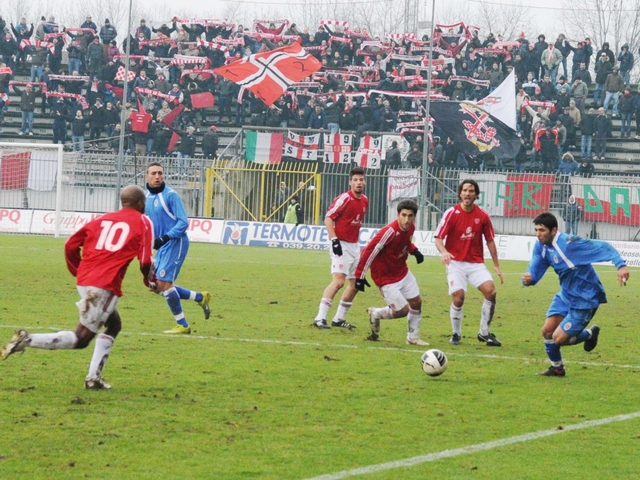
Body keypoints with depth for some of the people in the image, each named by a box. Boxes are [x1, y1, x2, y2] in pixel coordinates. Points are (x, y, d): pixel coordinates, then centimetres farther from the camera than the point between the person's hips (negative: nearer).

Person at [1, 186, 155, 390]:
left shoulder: (102, 219, 19)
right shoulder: (143, 222, 4)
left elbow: (71, 245, 13)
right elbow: (145, 260, -6)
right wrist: (150, 280, 15)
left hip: (84, 280, 7)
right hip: (105, 286, -7)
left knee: (114, 325, 25)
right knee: (81, 339, 0)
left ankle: (94, 378, 16)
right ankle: (28, 340, -14)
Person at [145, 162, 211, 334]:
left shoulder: (170, 195, -13)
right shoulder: (146, 197, 10)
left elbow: (183, 222, -17)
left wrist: (165, 238, -26)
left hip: (175, 243, -8)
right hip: (162, 247, 8)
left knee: (163, 283, -14)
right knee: (158, 286, 8)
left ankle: (182, 325, -4)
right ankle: (201, 297, 23)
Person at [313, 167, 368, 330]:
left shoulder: (365, 200, 9)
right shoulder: (344, 199, -14)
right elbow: (328, 218, -16)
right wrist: (334, 240, -24)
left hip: (354, 246, 8)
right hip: (341, 245, -8)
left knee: (355, 284, 9)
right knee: (338, 281, -20)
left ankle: (339, 319, 19)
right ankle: (320, 318, -19)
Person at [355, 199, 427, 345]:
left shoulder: (411, 228, -6)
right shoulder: (390, 231, -31)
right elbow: (369, 251, -27)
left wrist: (414, 250, -3)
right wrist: (360, 276, -24)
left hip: (402, 272, 8)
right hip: (386, 278, -8)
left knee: (416, 302, 9)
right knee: (403, 310, -6)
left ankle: (413, 337, 28)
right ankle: (375, 314, 22)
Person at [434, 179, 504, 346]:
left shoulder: (482, 216, 1)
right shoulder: (452, 213, -6)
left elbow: (490, 241, 11)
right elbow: (438, 238, -7)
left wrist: (496, 266, 11)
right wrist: (444, 252, -29)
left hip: (476, 263, 2)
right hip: (456, 262, -2)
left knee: (490, 291, -18)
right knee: (458, 298, -16)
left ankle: (484, 333, -1)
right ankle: (456, 334, 10)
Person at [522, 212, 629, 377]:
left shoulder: (569, 244, -28)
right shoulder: (541, 246, -5)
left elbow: (603, 247, -30)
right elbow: (533, 272, -2)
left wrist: (620, 265, -44)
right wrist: (528, 279, -28)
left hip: (585, 299, -7)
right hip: (566, 295, 7)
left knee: (558, 338, -8)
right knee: (547, 330, 3)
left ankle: (590, 334, 22)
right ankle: (557, 368, 28)